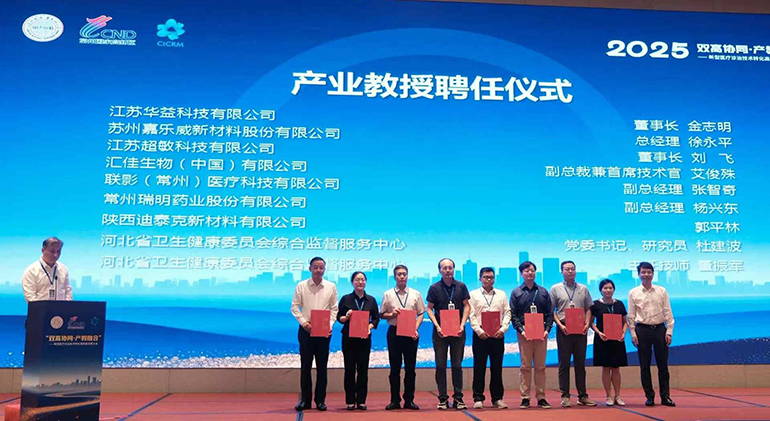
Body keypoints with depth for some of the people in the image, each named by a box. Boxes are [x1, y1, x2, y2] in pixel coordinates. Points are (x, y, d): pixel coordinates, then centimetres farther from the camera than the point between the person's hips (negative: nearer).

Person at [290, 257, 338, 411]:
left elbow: (334, 309, 5)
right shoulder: (301, 286, 0)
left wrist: (330, 325, -9)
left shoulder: (331, 287, 3)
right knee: (305, 365, 4)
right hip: (306, 329, -1)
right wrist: (303, 322, -12)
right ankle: (305, 400, 13)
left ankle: (320, 400, 14)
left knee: (322, 366, 6)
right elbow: (294, 307, 0)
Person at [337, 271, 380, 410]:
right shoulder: (346, 299, 2)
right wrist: (346, 317, -17)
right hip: (349, 337, -1)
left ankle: (361, 400, 12)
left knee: (363, 369, 3)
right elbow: (339, 317, 3)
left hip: (365, 337, 1)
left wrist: (370, 326, -11)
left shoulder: (371, 300, 6)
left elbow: (376, 318, 8)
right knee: (350, 368, 2)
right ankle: (350, 401, 10)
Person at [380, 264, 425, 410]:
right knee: (395, 368, 5)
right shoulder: (388, 294, 4)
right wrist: (391, 314, -13)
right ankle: (395, 400, 13)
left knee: (410, 368, 5)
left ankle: (409, 400, 14)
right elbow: (382, 314, 6)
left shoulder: (415, 294, 5)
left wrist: (415, 329, -7)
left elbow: (421, 313, 5)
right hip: (394, 332, 0)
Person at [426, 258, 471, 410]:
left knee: (457, 365, 5)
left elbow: (466, 306, 5)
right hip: (440, 331, -1)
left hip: (458, 330, 1)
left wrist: (462, 324, -7)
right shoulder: (434, 288, 1)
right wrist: (437, 326, -11)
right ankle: (443, 399, 10)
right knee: (441, 366, 2)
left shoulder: (461, 286, 4)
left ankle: (458, 398, 13)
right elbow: (429, 309, 1)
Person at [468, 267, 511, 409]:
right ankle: (478, 398, 6)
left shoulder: (501, 294, 12)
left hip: (497, 335, 2)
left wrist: (503, 328, -7)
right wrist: (479, 330, -11)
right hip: (480, 335, -2)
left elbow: (507, 313, 7)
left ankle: (497, 398, 13)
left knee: (497, 367, 5)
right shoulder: (473, 294, 6)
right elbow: (471, 315, 0)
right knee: (479, 367, 0)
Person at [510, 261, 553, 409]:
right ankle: (525, 397, 6)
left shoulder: (543, 292, 11)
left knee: (540, 366, 5)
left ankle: (541, 397, 11)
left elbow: (550, 313, 9)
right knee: (525, 366, 1)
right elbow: (513, 315, 1)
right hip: (524, 333, -2)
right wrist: (521, 330, -10)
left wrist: (547, 329, -5)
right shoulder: (516, 293, 5)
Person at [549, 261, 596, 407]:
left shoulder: (583, 289, 11)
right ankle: (565, 396, 6)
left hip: (580, 329, 3)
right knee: (564, 363, 1)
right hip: (564, 329, -2)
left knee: (580, 363, 7)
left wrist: (587, 323, -3)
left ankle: (582, 396, 14)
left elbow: (588, 309, 12)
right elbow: (551, 311, 1)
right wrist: (560, 325, -11)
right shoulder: (555, 289, 3)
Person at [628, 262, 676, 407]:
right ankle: (649, 396, 14)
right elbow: (631, 316, 3)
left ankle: (665, 396, 13)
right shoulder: (633, 293, 2)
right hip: (642, 330, -1)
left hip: (660, 329, 1)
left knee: (663, 364, 5)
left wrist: (669, 331, -2)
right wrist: (633, 333, -3)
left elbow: (668, 312, 4)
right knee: (644, 365, 4)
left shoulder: (662, 291, 4)